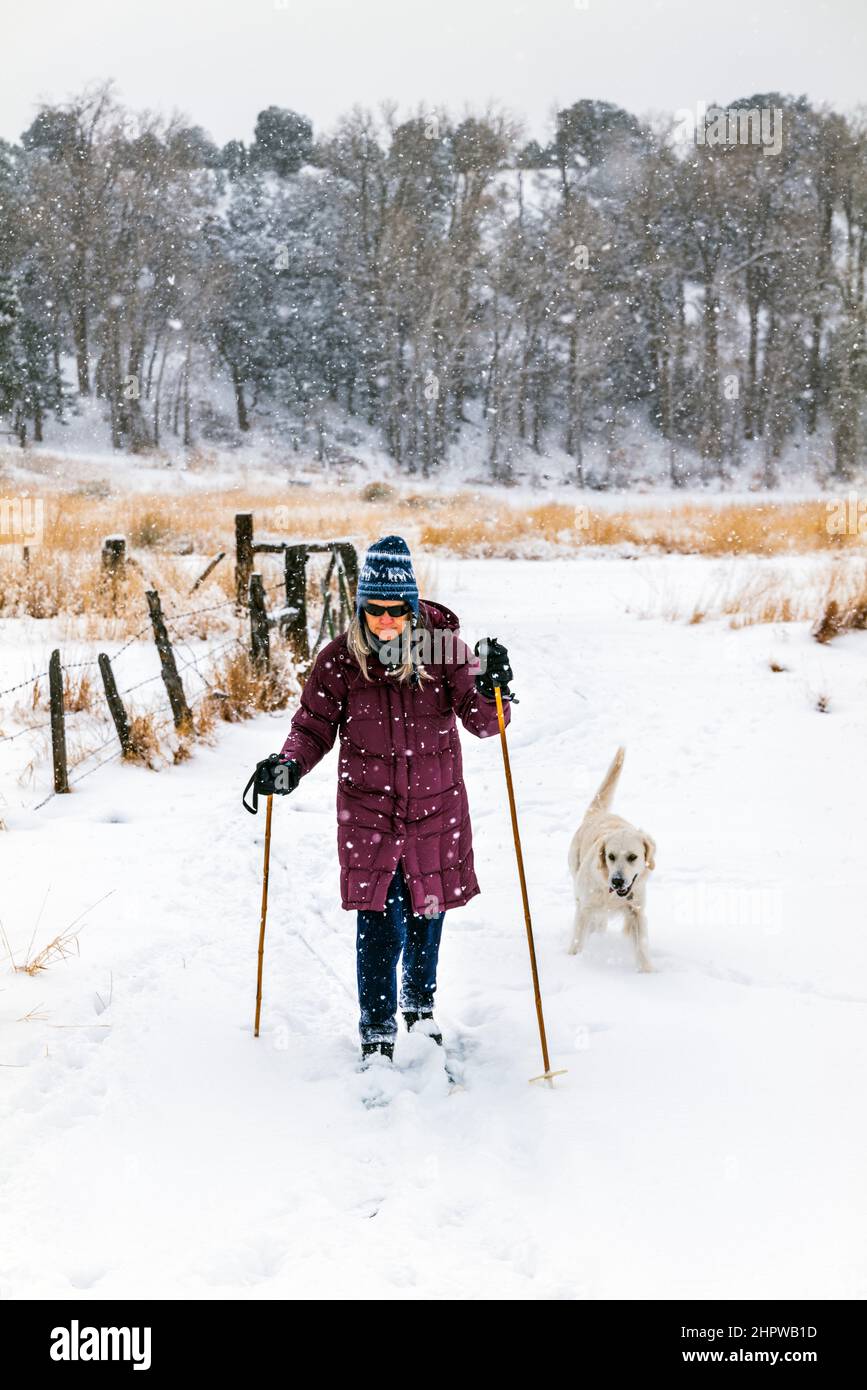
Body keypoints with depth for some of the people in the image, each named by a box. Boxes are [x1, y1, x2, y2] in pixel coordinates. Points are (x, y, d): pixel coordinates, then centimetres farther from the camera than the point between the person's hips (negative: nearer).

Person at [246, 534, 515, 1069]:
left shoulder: (442, 648, -8)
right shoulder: (340, 659, -7)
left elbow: (483, 722, -8)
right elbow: (314, 727, -1)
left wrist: (493, 688, -29)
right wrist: (288, 766, -19)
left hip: (436, 808, 1)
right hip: (368, 811, -1)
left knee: (427, 911, 15)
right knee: (379, 924, -7)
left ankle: (420, 1005, 42)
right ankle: (377, 1035, 11)